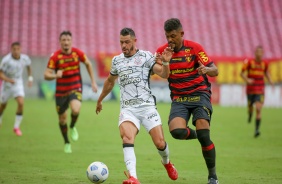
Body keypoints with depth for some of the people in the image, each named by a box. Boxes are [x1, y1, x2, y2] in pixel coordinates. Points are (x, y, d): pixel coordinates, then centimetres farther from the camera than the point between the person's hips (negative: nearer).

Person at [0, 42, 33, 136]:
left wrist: (30, 78, 8)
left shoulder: (25, 58, -13)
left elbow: (28, 66, 12)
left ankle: (16, 127, -6)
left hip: (18, 83, 1)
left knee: (21, 103, -19)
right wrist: (9, 80, -41)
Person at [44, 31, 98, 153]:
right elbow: (46, 75, -12)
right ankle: (67, 143, 31)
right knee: (62, 118, 8)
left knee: (75, 110, -29)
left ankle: (72, 127, 4)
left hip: (75, 88, 0)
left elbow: (88, 64, 13)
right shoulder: (55, 57, -11)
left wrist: (93, 82, 12)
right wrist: (55, 75, -34)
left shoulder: (78, 53, -5)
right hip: (61, 91, 1)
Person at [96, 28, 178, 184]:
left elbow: (163, 74, -5)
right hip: (127, 109, 1)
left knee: (160, 143, -7)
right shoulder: (116, 60, 16)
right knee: (127, 137, -27)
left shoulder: (145, 56, 5)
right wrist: (100, 100, 43)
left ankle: (166, 163, 30)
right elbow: (110, 81, 33)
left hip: (147, 106, -1)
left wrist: (165, 62, -25)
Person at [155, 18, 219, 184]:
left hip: (199, 94, -2)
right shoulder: (162, 51, 2)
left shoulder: (194, 48, -5)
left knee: (203, 135, -18)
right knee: (176, 131, -25)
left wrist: (206, 69, -31)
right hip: (179, 98, 2)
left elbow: (215, 71, -7)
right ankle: (193, 134, 13)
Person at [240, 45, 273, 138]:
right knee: (250, 107, 11)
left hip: (260, 90, 1)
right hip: (250, 89, -1)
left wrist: (270, 80, 7)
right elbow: (242, 73, -3)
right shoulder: (249, 62, -6)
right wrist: (247, 80, -21)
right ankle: (250, 115, 50)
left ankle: (257, 129, -12)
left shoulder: (264, 63, 4)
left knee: (258, 109, -13)